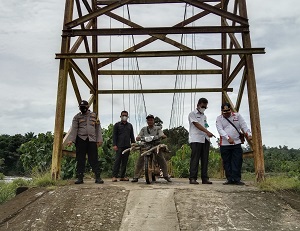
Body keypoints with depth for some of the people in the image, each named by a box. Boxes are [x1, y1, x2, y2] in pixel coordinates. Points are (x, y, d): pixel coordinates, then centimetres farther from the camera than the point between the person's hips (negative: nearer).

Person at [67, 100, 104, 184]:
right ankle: (80, 177, 7)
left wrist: (99, 139, 3)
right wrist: (71, 139, -13)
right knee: (80, 159, 1)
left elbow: (98, 128, 12)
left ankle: (98, 177, 0)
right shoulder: (77, 117, 9)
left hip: (92, 140, 0)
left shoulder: (94, 115, 13)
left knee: (94, 159, -2)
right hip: (81, 139, 0)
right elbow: (74, 129, 0)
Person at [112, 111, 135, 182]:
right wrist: (114, 145, -8)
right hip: (119, 146, -4)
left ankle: (122, 176, 9)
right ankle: (114, 176, -7)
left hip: (127, 146, 4)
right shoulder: (117, 125, 7)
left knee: (125, 161, 4)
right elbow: (114, 135, 2)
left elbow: (132, 136, 20)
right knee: (117, 161, -9)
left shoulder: (130, 125, 19)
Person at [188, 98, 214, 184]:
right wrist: (207, 132, -22)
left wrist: (208, 135, 10)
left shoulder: (204, 116, 24)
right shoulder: (192, 114, 2)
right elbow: (197, 125, -11)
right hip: (196, 139, -7)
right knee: (195, 159, -9)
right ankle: (193, 178, -8)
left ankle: (205, 178, 6)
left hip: (205, 139, 7)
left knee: (205, 159, 3)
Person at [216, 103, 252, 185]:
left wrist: (248, 134, -12)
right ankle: (230, 179, 12)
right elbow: (220, 130, -8)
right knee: (227, 163, 3)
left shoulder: (237, 116, 9)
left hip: (237, 144, 1)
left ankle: (236, 179, 3)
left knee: (237, 163, -3)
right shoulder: (219, 118, 4)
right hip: (224, 144, 0)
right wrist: (228, 138, -21)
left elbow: (244, 126, 4)